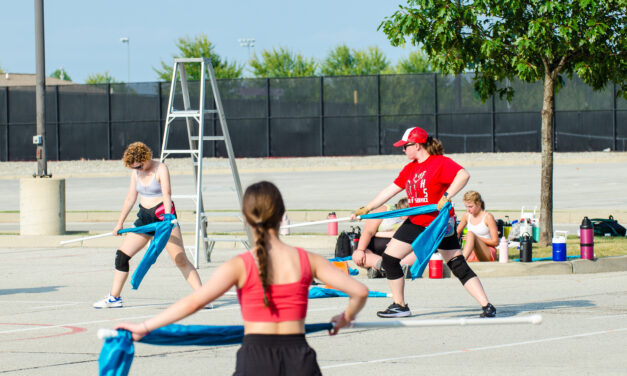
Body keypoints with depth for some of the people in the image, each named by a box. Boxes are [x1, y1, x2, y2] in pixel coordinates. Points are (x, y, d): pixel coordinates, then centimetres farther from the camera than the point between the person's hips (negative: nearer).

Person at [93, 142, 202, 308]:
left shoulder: (161, 169, -11)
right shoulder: (135, 173, 8)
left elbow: (166, 193, -25)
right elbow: (130, 198, 16)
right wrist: (120, 223, 19)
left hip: (163, 215, -7)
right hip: (145, 216, 7)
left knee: (180, 259, -14)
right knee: (122, 254, 3)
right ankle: (114, 297, 14)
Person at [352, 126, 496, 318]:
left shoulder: (440, 162, -13)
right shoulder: (409, 169, 11)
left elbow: (463, 175, -28)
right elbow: (390, 190, 17)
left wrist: (446, 196, -36)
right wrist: (366, 209, 18)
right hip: (415, 223, 8)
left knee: (459, 266, -11)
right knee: (388, 259, 4)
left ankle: (487, 306, -9)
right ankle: (399, 306, 14)